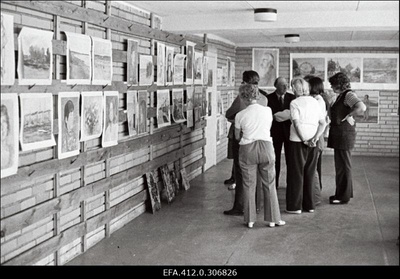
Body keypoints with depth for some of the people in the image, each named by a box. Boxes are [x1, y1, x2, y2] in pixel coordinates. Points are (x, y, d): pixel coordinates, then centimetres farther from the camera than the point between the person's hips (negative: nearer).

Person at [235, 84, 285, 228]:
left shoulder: (240, 115, -6)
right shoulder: (267, 110, -1)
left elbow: (237, 136, 6)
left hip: (247, 149, -1)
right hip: (266, 146, 1)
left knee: (249, 185, 8)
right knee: (269, 184, 10)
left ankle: (250, 219, 13)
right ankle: (273, 219, 14)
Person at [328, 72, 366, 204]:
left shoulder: (349, 95, -15)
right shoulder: (341, 96, 14)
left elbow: (362, 107, -30)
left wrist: (347, 117, -20)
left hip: (345, 135, -10)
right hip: (338, 135, 10)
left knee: (343, 165, -1)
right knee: (340, 165, 17)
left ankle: (343, 196, 9)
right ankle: (344, 192, 29)